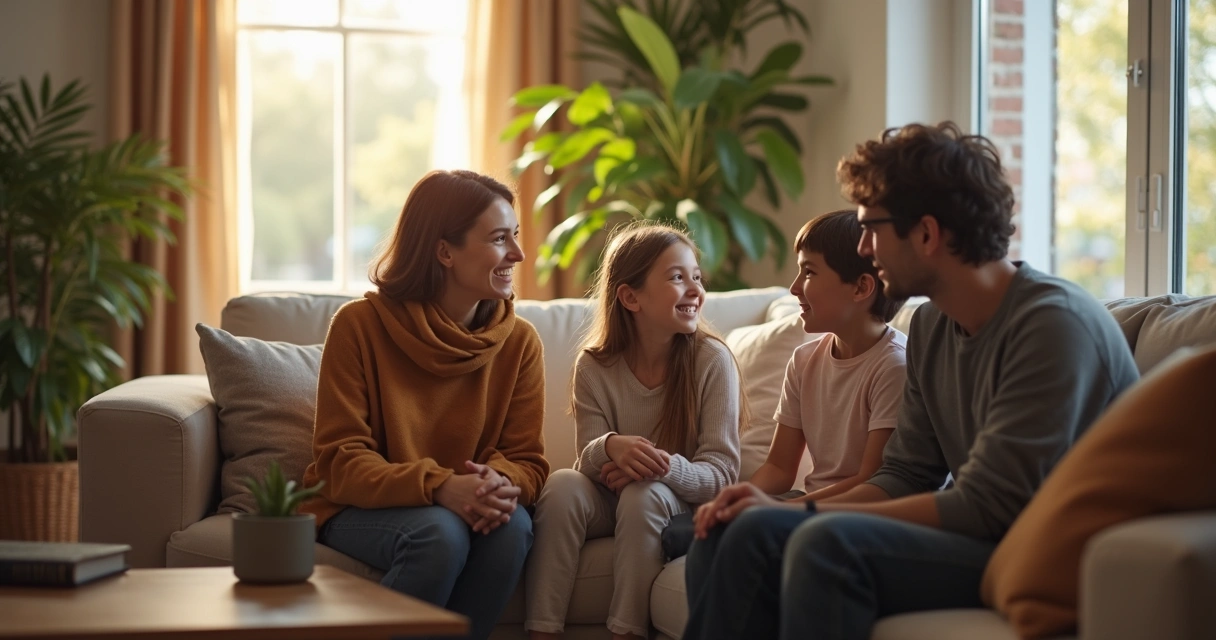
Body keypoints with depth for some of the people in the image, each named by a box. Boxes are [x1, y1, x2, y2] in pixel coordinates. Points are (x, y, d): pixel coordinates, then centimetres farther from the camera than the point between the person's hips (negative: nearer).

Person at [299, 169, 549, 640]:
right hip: (356, 509, -3)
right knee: (440, 533, -34)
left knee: (512, 525, -30)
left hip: (463, 507, 3)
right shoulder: (360, 325, -12)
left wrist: (502, 484, -29)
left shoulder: (519, 341, -2)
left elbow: (528, 461, -2)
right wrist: (440, 487, -34)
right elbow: (340, 461, -16)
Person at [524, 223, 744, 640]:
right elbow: (589, 465, -7)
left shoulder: (712, 360, -12)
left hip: (680, 508, -2)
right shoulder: (594, 367, -5)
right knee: (563, 485, -27)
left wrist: (667, 466, -36)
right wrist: (608, 448, -32)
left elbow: (720, 473, -14)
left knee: (644, 493, -32)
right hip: (610, 502, 2)